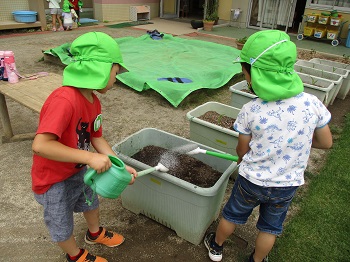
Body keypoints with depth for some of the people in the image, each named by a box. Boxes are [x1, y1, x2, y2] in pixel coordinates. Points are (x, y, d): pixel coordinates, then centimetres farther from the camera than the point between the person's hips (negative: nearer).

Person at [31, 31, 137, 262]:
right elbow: (40, 145, -41)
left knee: (90, 202, 30)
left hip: (79, 171, 8)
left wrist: (121, 166, -6)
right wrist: (90, 157, -38)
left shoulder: (93, 101, -8)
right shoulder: (64, 100, -36)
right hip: (54, 180, -8)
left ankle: (95, 233, 59)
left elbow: (97, 139, 0)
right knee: (62, 224, 18)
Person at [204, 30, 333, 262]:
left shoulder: (250, 111, -23)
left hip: (252, 181, -2)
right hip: (288, 184, 2)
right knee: (270, 227, 26)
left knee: (232, 215, 25)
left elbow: (242, 150, -9)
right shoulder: (312, 103, -16)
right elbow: (326, 142, -3)